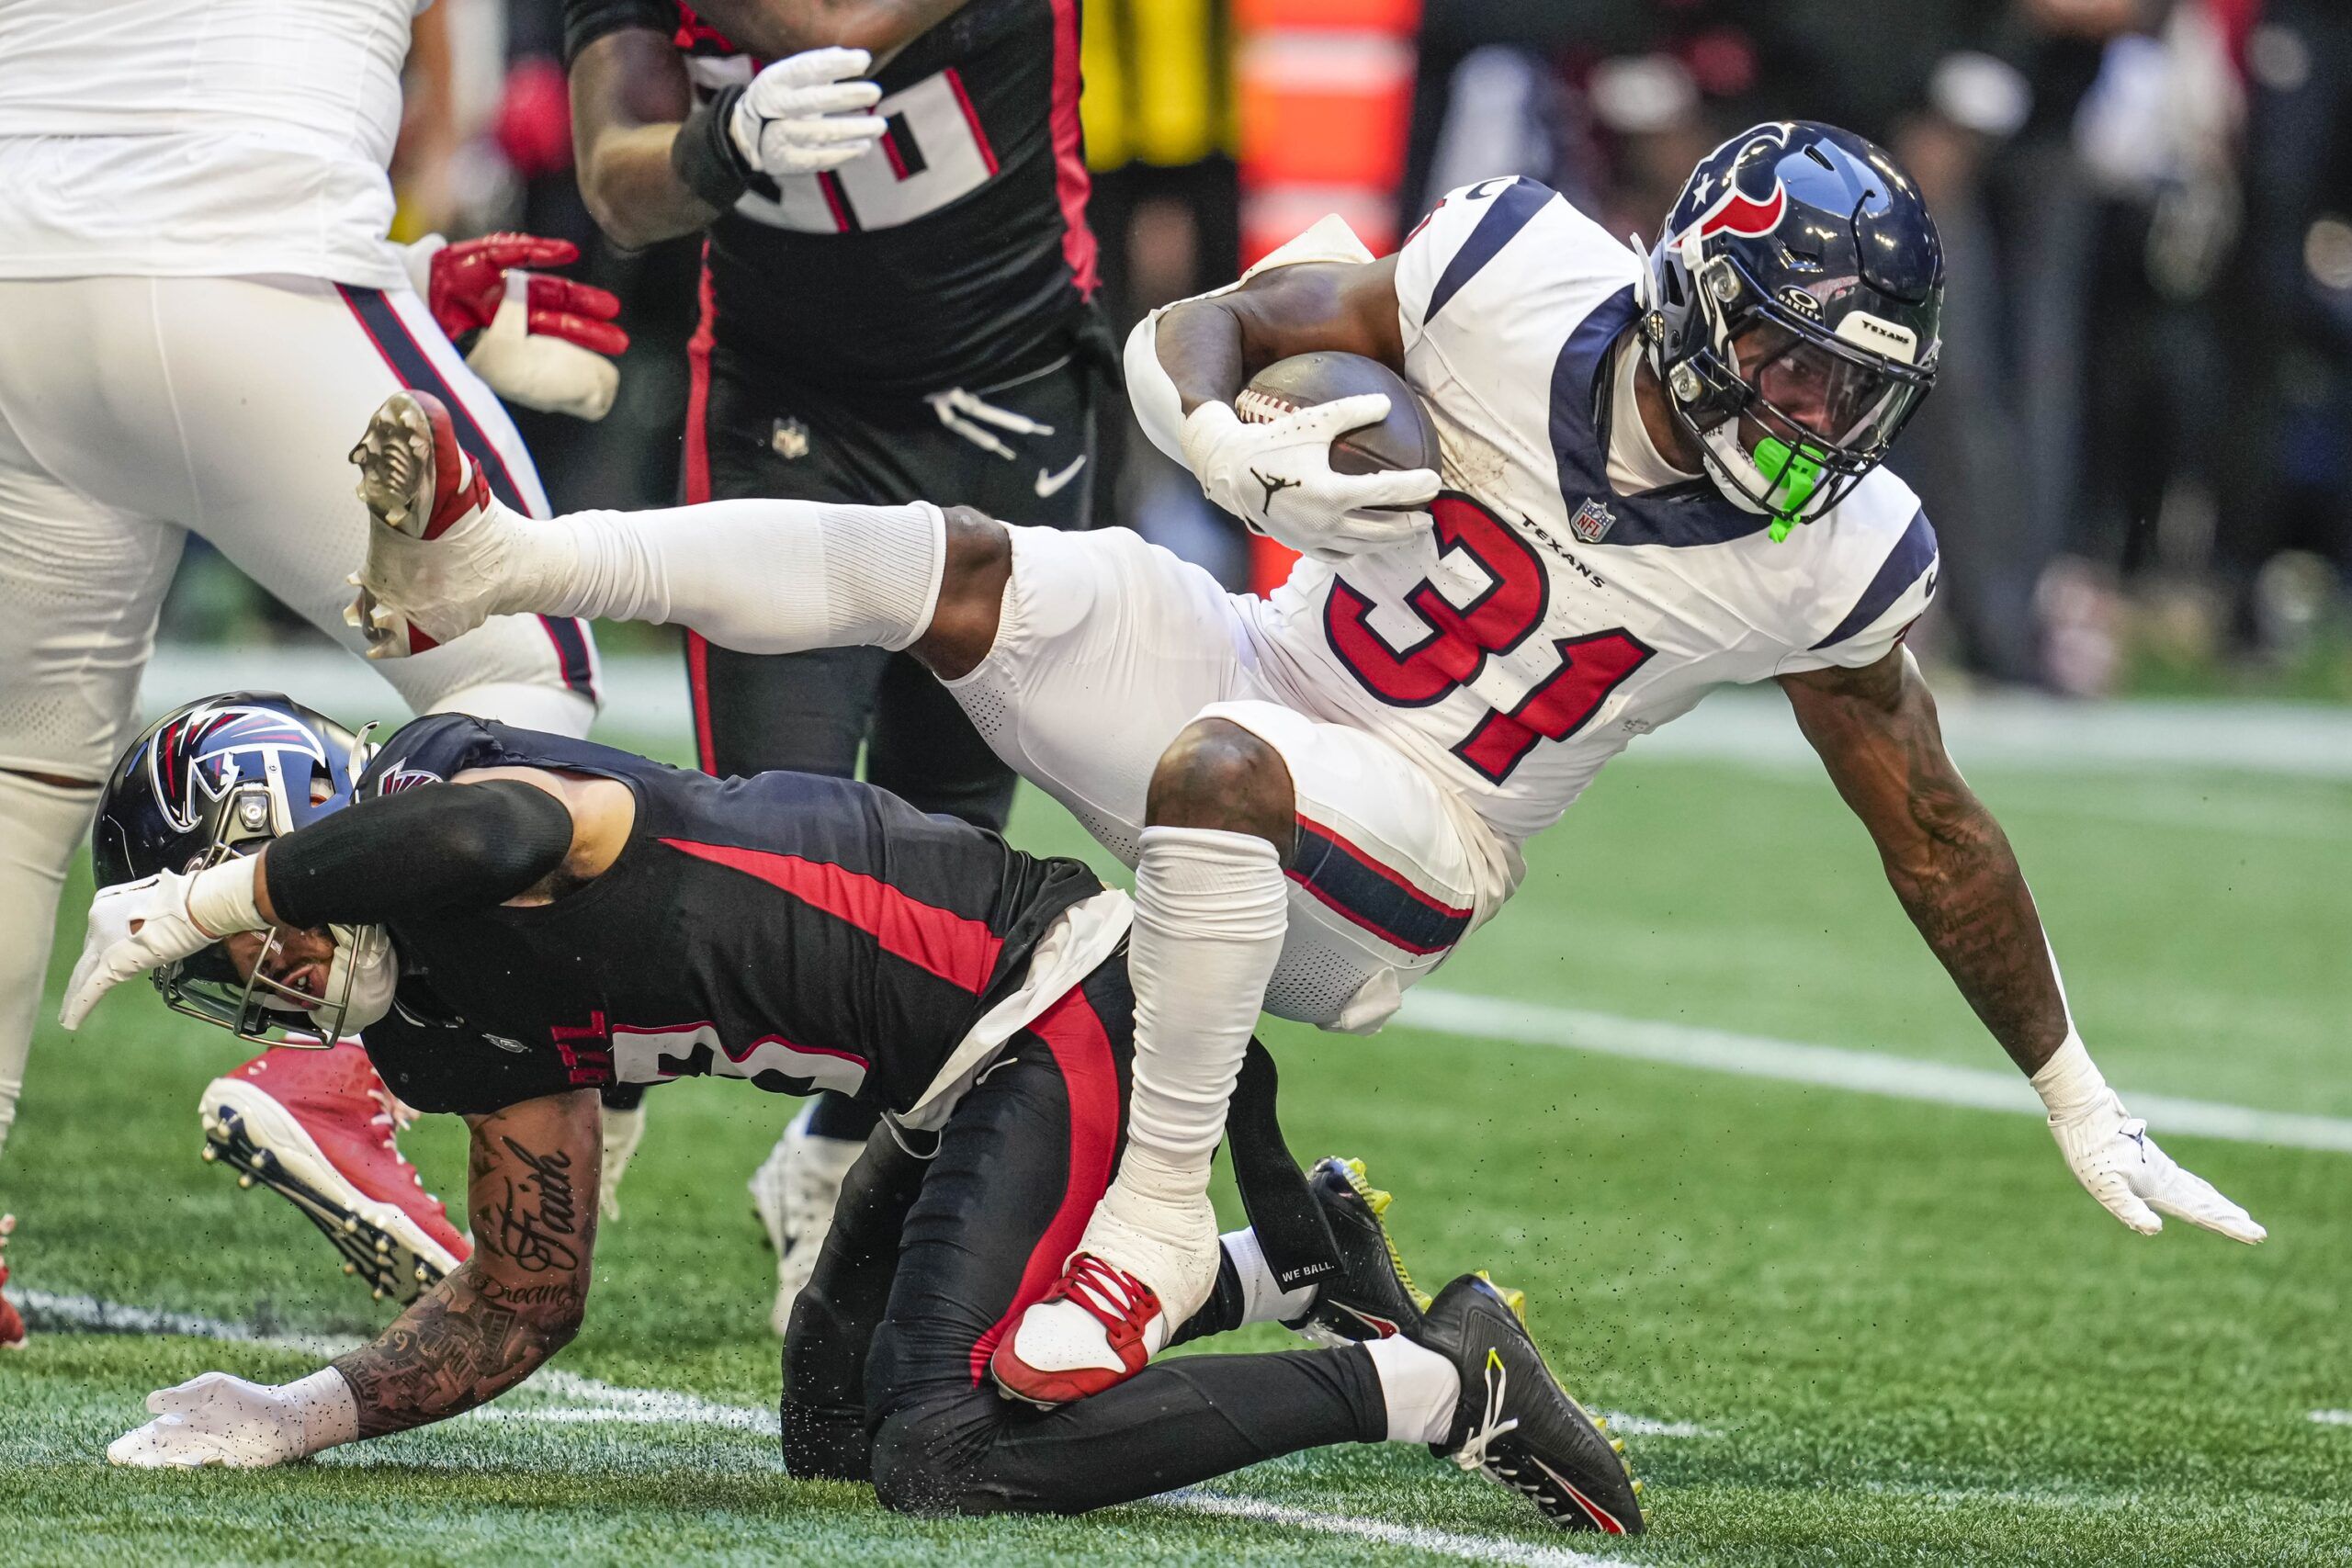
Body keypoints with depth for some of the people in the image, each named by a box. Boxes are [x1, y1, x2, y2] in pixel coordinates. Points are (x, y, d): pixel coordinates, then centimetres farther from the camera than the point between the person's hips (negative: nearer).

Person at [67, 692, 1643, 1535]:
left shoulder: (437, 785, -16)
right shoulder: (462, 1030, 11)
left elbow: (502, 831, -43)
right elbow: (523, 1309, 19)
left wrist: (205, 894, -28)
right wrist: (300, 1416, 6)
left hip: (1065, 996, -11)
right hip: (982, 1065, 11)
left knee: (945, 1456, -17)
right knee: (839, 1428, 20)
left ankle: (1438, 1379, -9)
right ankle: (1300, 1270, 25)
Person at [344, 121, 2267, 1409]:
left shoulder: (1827, 561, -11)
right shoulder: (1518, 283, -13)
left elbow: (1935, 829, 3)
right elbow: (1191, 335, -4)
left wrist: (2080, 1099, 10)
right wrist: (1236, 447, -28)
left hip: (1400, 849, -2)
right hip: (1245, 663, 2)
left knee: (1217, 776, -37)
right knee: (942, 566, -24)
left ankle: (1155, 1231, -25)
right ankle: (490, 567, -26)